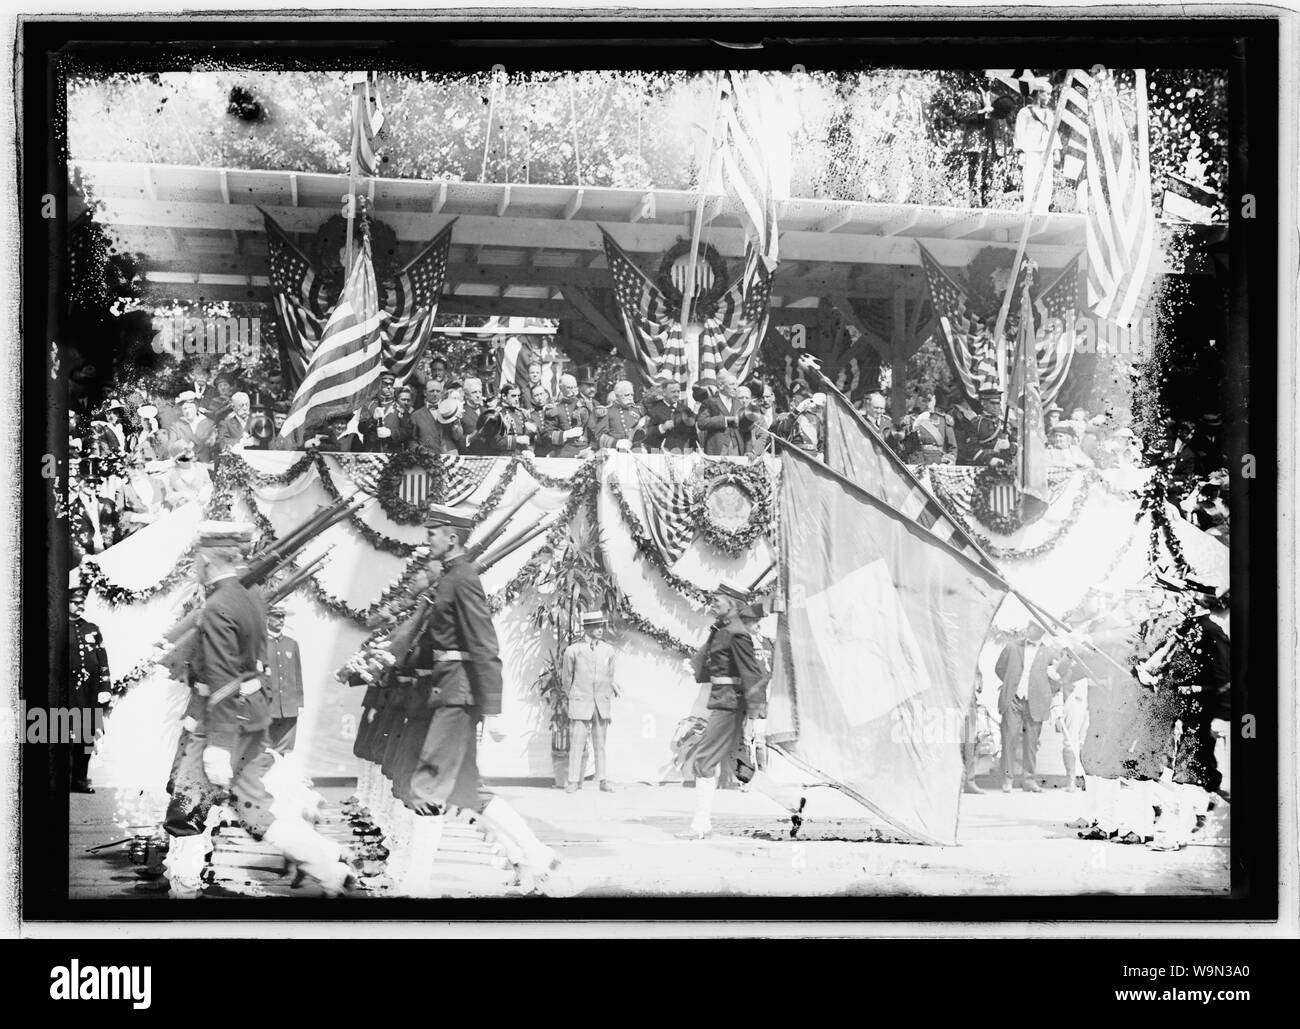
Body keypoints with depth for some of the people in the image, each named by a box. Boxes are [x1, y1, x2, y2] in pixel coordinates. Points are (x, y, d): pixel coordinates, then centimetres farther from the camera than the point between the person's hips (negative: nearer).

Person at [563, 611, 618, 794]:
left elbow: (609, 678, 12)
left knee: (600, 744, 4)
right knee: (577, 743, -5)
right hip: (580, 704, -2)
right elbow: (566, 678, 7)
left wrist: (610, 709, 13)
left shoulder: (608, 650, 5)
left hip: (602, 704, 2)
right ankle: (574, 782, -1)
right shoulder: (573, 650, -3)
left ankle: (603, 781, 7)